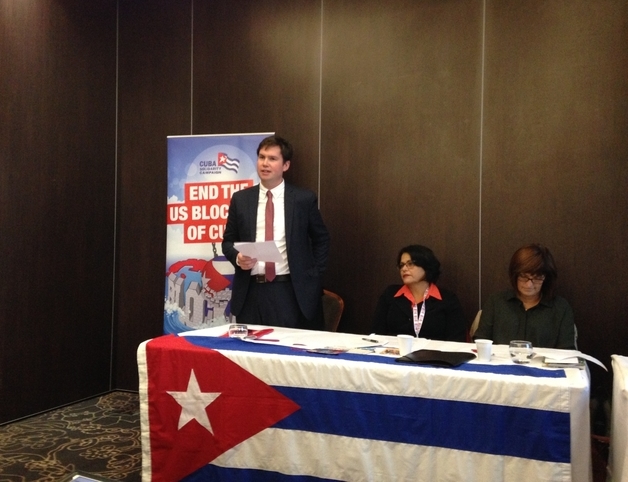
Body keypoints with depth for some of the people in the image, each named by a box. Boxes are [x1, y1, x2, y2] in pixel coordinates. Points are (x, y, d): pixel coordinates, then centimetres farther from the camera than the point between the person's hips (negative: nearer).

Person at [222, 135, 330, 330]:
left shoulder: (304, 199, -1)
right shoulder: (241, 199, 6)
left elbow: (321, 239, 8)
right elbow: (228, 240, 12)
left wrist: (312, 277, 2)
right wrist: (237, 258, -9)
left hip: (289, 291, -2)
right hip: (250, 291, 2)